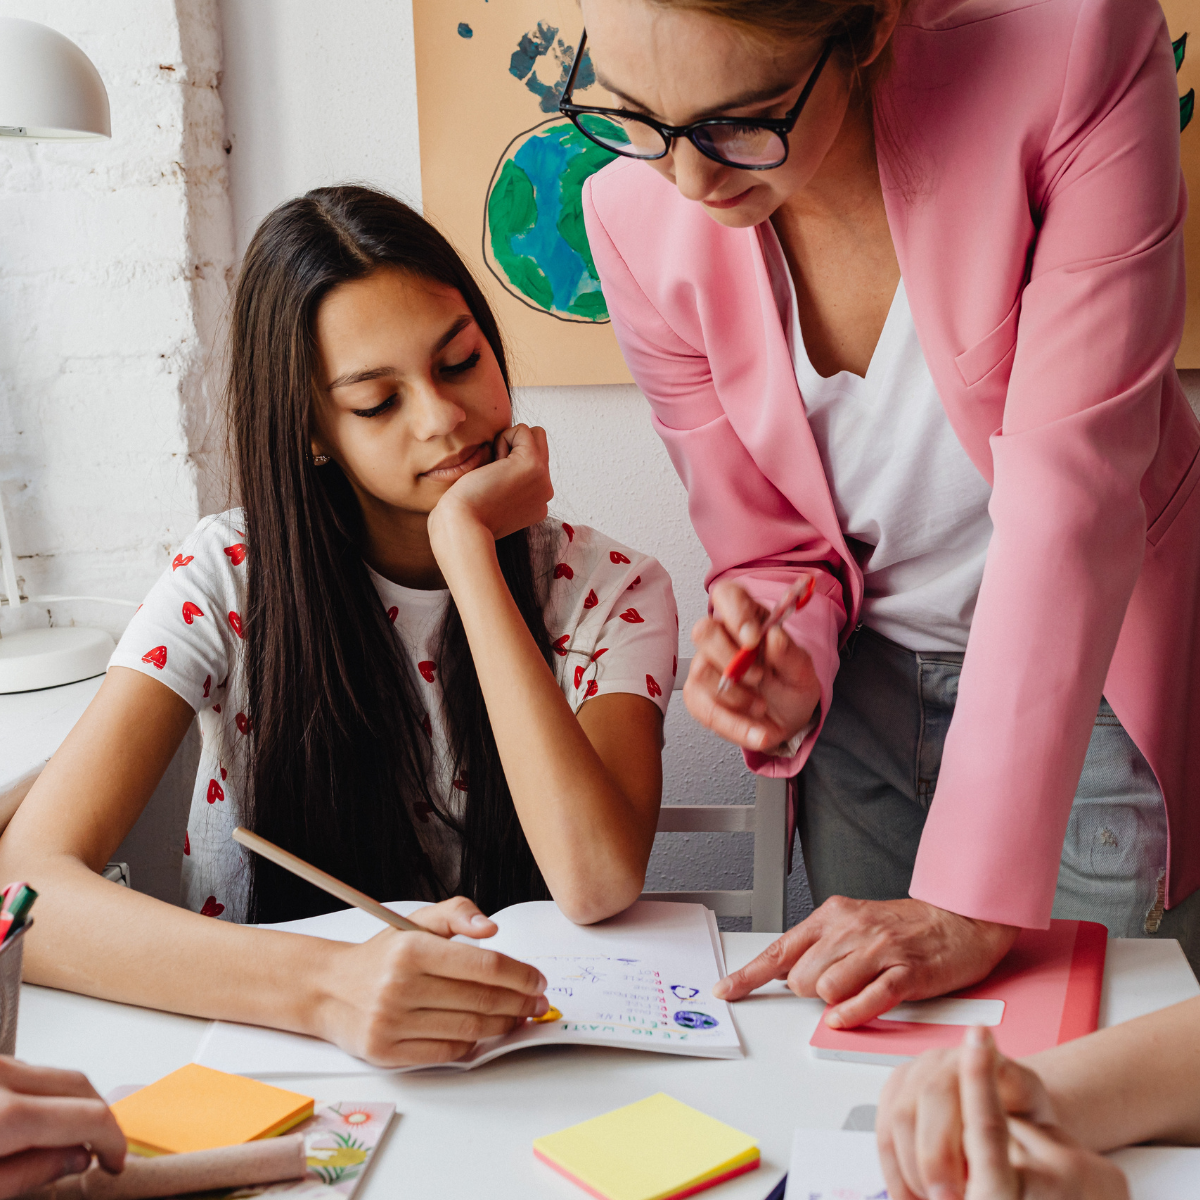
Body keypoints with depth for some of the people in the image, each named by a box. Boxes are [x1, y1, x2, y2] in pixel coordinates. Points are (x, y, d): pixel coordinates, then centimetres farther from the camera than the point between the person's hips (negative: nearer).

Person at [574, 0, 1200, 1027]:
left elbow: (1068, 490, -30)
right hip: (870, 683, 3)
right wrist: (784, 673, -30)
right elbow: (774, 549, -5)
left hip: (1098, 683, -2)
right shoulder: (637, 217, -16)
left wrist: (975, 901, -31)